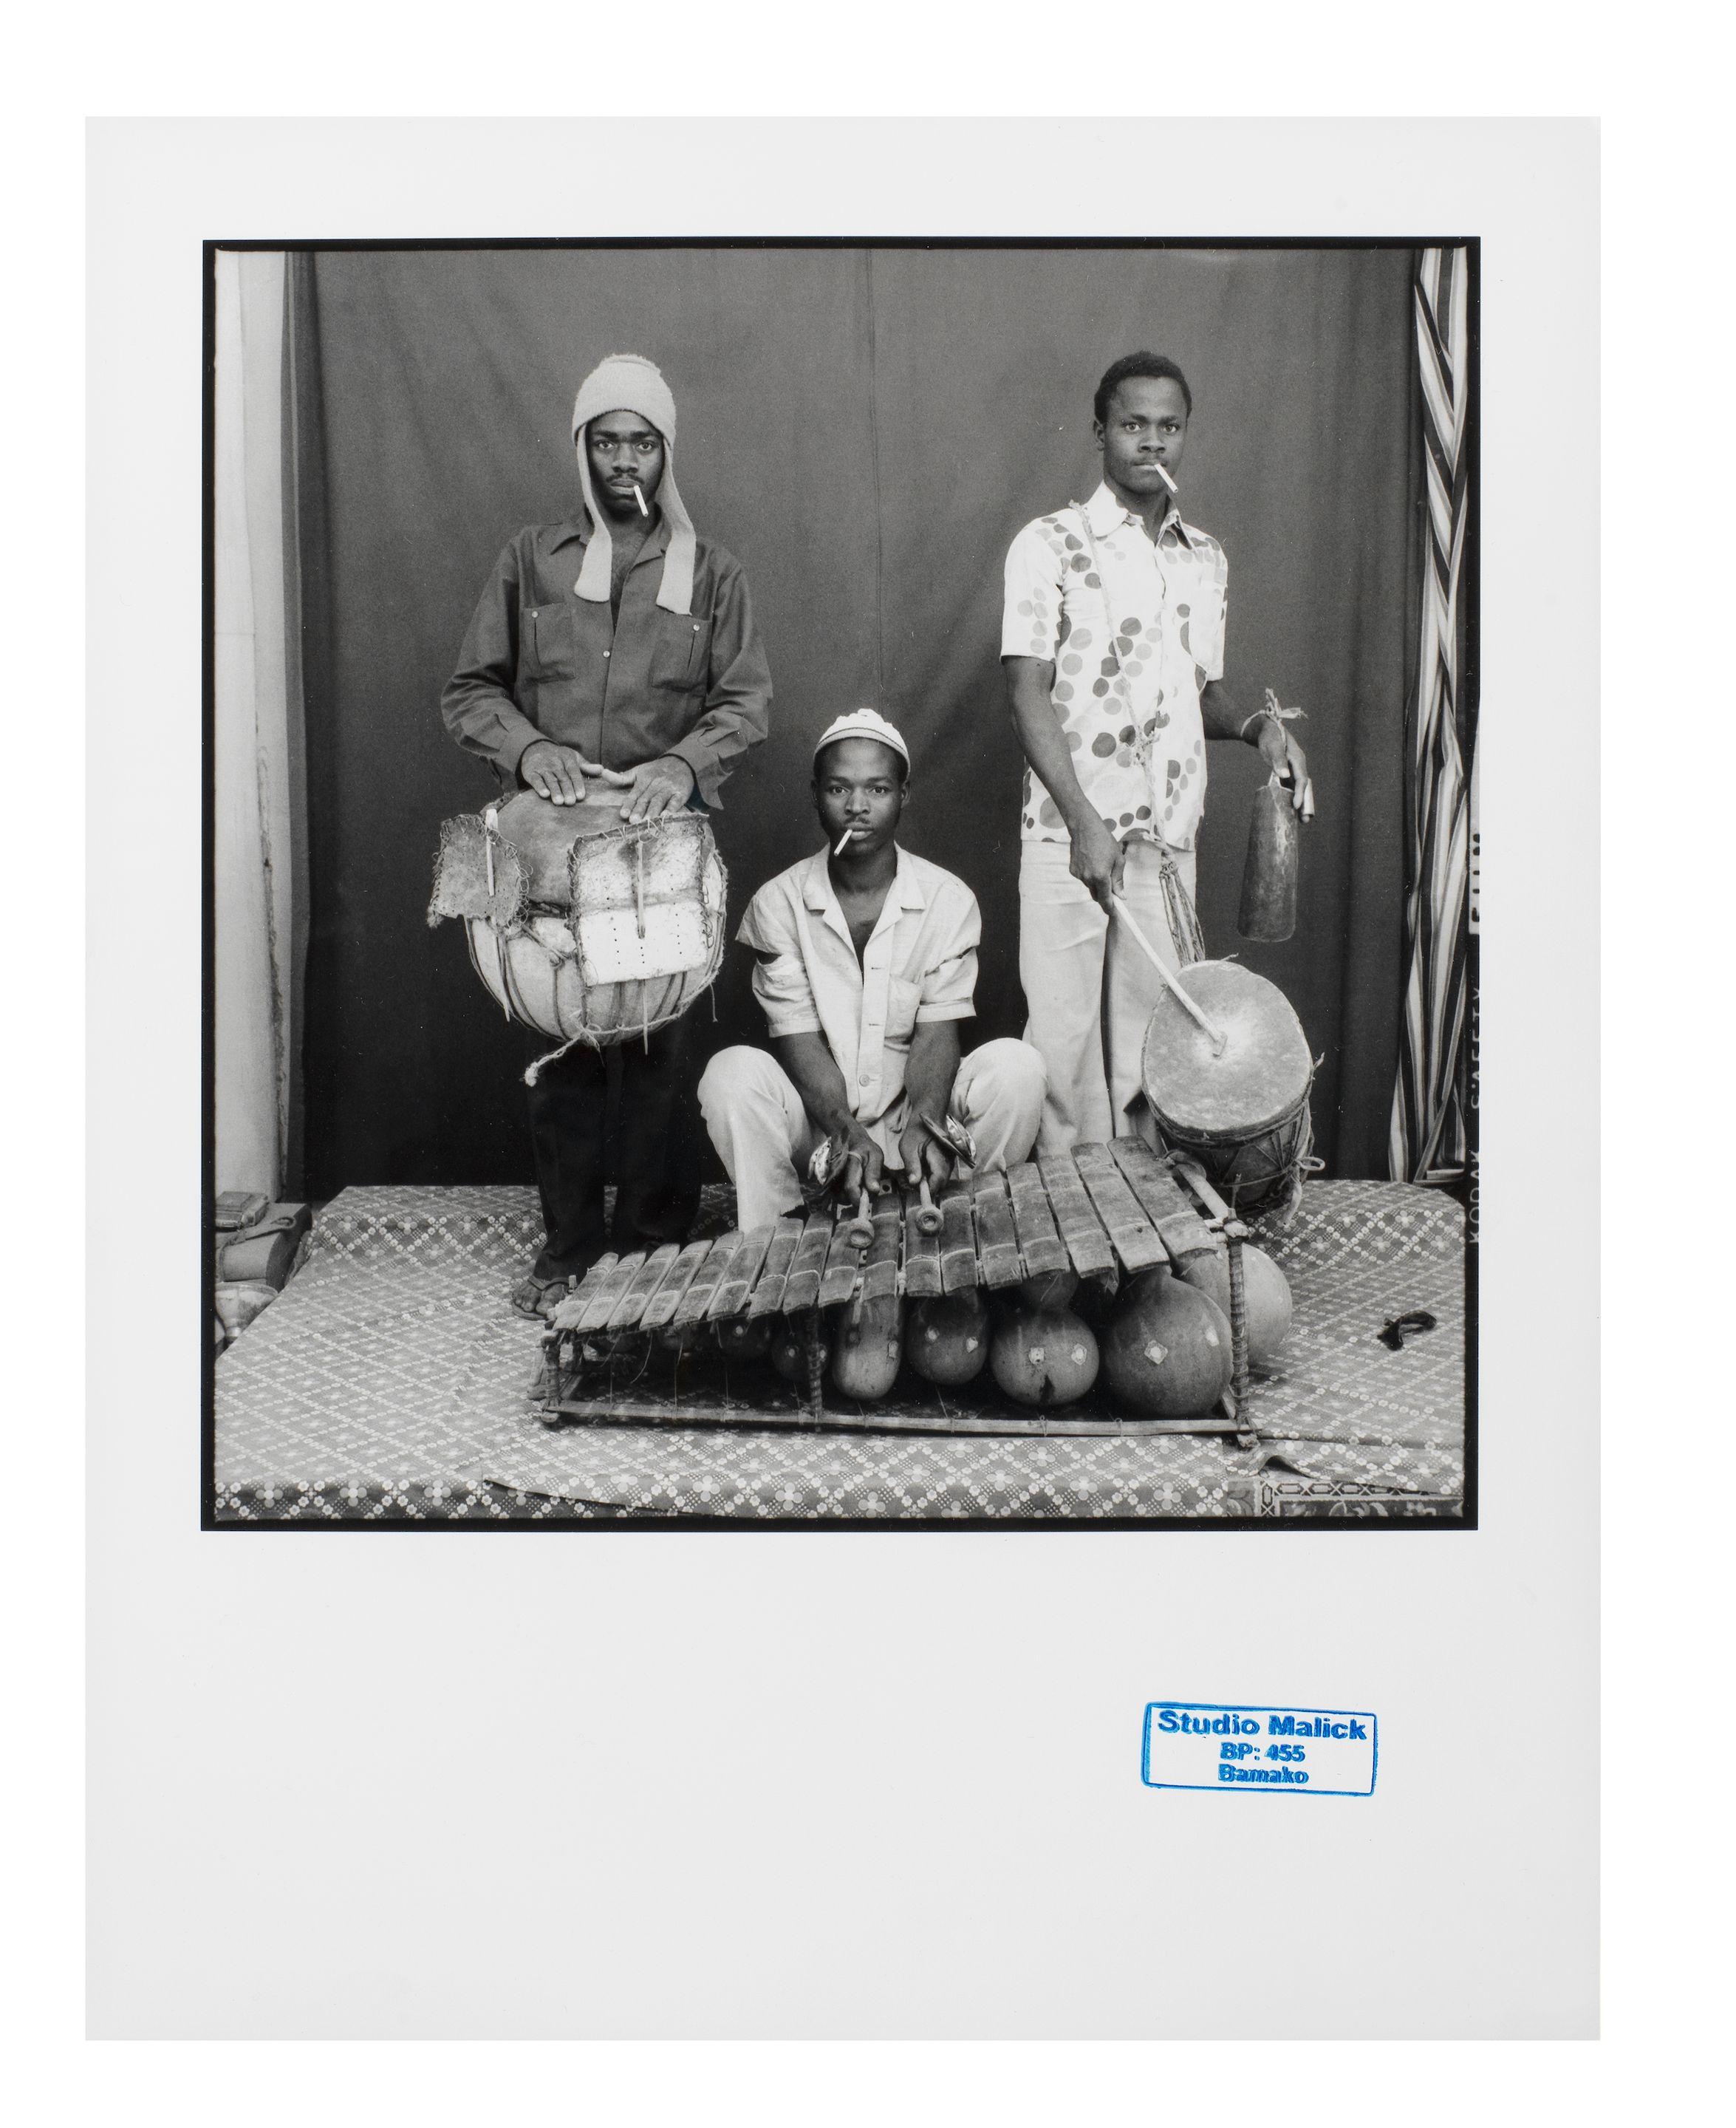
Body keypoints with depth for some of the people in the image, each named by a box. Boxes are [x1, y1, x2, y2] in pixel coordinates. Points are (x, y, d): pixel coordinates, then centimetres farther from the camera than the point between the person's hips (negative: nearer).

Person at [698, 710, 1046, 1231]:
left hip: (919, 1109, 1)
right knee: (732, 1073, -28)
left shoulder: (948, 899, -2)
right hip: (818, 1120, 0)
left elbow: (937, 1032, -9)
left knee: (1015, 1066, -25)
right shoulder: (778, 902, -3)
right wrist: (846, 1132, -29)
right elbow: (798, 1037, -10)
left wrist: (923, 1124, -30)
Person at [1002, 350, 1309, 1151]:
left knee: (1156, 1039, 6)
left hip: (1170, 839, 5)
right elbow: (1027, 691, -9)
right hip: (1070, 836, -4)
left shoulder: (1205, 559, 15)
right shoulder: (1049, 545, -2)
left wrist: (1254, 724, -1)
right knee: (1067, 1037, -1)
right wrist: (1085, 821, -20)